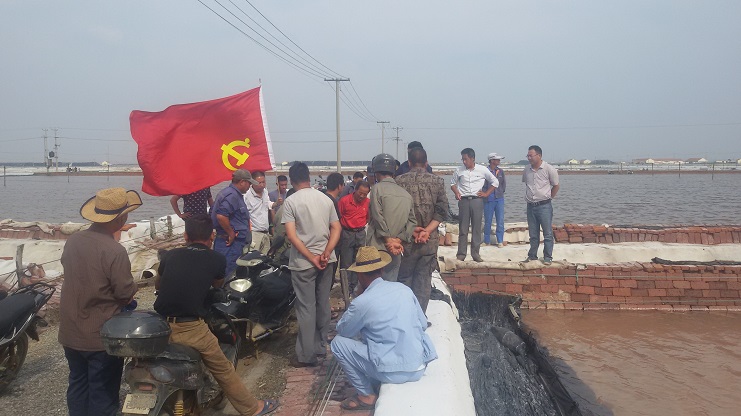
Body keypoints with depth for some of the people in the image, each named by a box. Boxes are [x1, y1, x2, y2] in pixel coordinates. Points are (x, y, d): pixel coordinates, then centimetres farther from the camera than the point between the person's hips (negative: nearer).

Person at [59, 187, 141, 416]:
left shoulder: (73, 240, -4)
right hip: (102, 336, -6)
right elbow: (126, 293, -19)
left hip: (70, 332, 7)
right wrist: (132, 287, 3)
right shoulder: (115, 251, -25)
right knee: (103, 393, 8)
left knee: (78, 384, 21)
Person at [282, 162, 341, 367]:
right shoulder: (325, 199, 5)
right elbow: (336, 229, 0)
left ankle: (306, 355, 7)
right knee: (323, 304, 16)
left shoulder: (290, 202, -9)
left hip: (303, 263, -5)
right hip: (326, 261, 5)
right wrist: (326, 254, -8)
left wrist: (312, 258, -14)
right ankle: (321, 346, 28)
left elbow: (291, 235, -16)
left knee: (306, 308, 2)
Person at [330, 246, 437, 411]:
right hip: (420, 367, 7)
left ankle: (367, 396, 10)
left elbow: (342, 330, 3)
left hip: (394, 372, -7)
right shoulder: (403, 288, 2)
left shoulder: (362, 302, -14)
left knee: (338, 343, 7)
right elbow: (423, 324, 11)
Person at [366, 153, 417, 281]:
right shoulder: (406, 194, 10)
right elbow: (412, 221, 5)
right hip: (395, 253, 5)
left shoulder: (378, 188, -7)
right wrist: (399, 239, -2)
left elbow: (379, 218, -13)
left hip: (377, 248, -5)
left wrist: (390, 241, -8)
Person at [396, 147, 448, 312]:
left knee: (404, 280, 12)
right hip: (429, 241, 1)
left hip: (406, 239, -1)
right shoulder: (437, 181, 0)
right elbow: (442, 211, -5)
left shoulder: (400, 181, -4)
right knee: (423, 281, 9)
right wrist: (427, 231, -11)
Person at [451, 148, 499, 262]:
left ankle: (475, 253, 8)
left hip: (477, 201, 0)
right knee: (463, 228, 0)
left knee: (476, 228, 1)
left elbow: (495, 182, 11)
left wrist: (486, 193, 3)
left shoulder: (482, 170, 1)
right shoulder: (459, 171, 4)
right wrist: (456, 193, 0)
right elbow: (453, 183, 17)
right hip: (464, 201, 1)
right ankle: (461, 253, 5)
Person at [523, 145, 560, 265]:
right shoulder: (526, 171, 6)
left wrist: (548, 197, 5)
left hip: (544, 206, -5)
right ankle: (532, 255, 23)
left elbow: (556, 186, 1)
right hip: (531, 206, 5)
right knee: (533, 234, 13)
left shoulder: (549, 169, -9)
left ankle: (547, 257, 8)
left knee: (547, 233, 0)